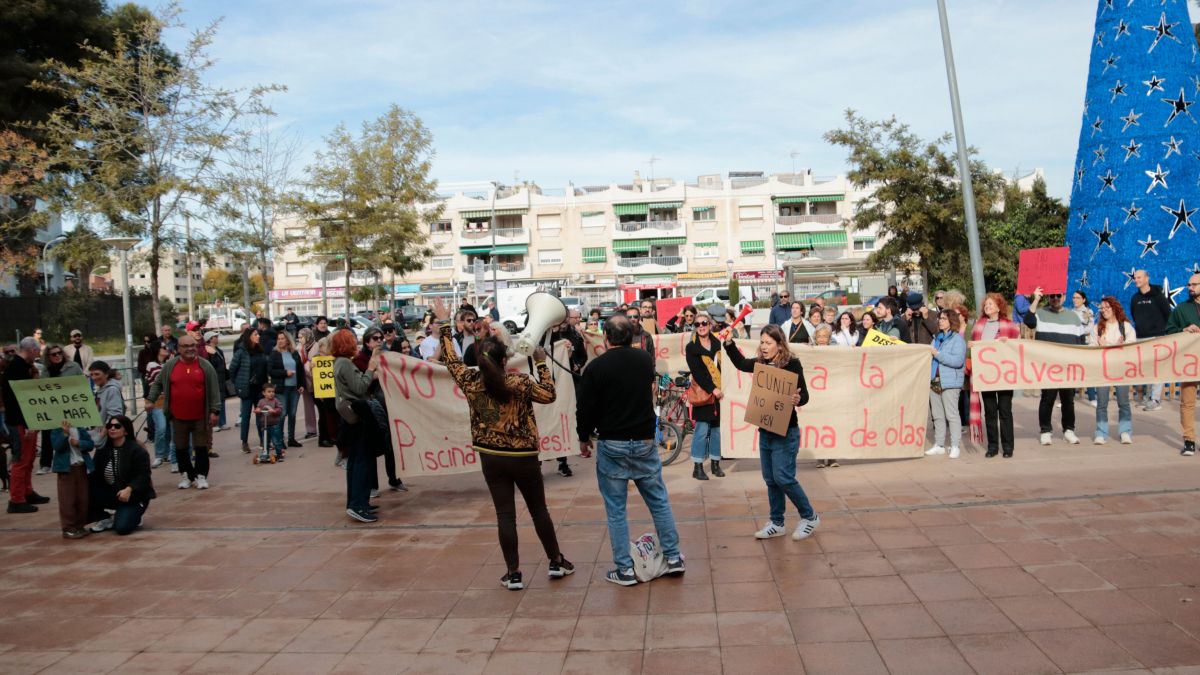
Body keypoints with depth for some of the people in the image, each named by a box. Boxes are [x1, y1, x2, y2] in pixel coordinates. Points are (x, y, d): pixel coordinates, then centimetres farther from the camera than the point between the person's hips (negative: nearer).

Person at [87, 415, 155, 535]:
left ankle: (134, 517, 12)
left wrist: (129, 489, -34)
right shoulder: (103, 449, 3)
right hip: (111, 493, 6)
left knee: (122, 527, -25)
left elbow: (143, 476, -19)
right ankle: (104, 520, 4)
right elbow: (95, 474, -1)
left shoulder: (137, 450, -14)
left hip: (134, 496, -6)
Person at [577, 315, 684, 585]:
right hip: (644, 442, 4)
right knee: (659, 501, 14)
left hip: (612, 445, -3)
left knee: (616, 510, 5)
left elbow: (585, 409, -8)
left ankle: (624, 570, 9)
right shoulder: (646, 359, 1)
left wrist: (584, 438, 9)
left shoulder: (596, 367, -13)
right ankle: (673, 558, 20)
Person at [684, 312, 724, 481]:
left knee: (718, 429, 7)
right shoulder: (691, 347, -2)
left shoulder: (717, 344, 10)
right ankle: (697, 467, 1)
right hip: (703, 393, -4)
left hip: (720, 392, 4)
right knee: (702, 430, -5)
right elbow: (697, 373, -10)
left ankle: (715, 463, 18)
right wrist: (712, 389, -17)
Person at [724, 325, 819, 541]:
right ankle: (777, 524, 23)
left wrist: (798, 400, -37)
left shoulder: (792, 364, -14)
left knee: (783, 478, -7)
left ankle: (810, 517, 13)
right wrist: (729, 343, 12)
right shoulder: (760, 363, 4)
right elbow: (740, 363, 23)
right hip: (765, 430, 7)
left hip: (785, 432, -7)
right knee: (770, 479, 12)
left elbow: (803, 394, -15)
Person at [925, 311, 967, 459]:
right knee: (937, 415, 11)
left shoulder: (957, 339, -5)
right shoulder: (937, 338, 17)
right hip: (934, 381, 7)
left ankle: (955, 446, 0)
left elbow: (958, 360, -18)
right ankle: (939, 445, 17)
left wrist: (938, 354, -18)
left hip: (950, 382, -7)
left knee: (951, 415, -4)